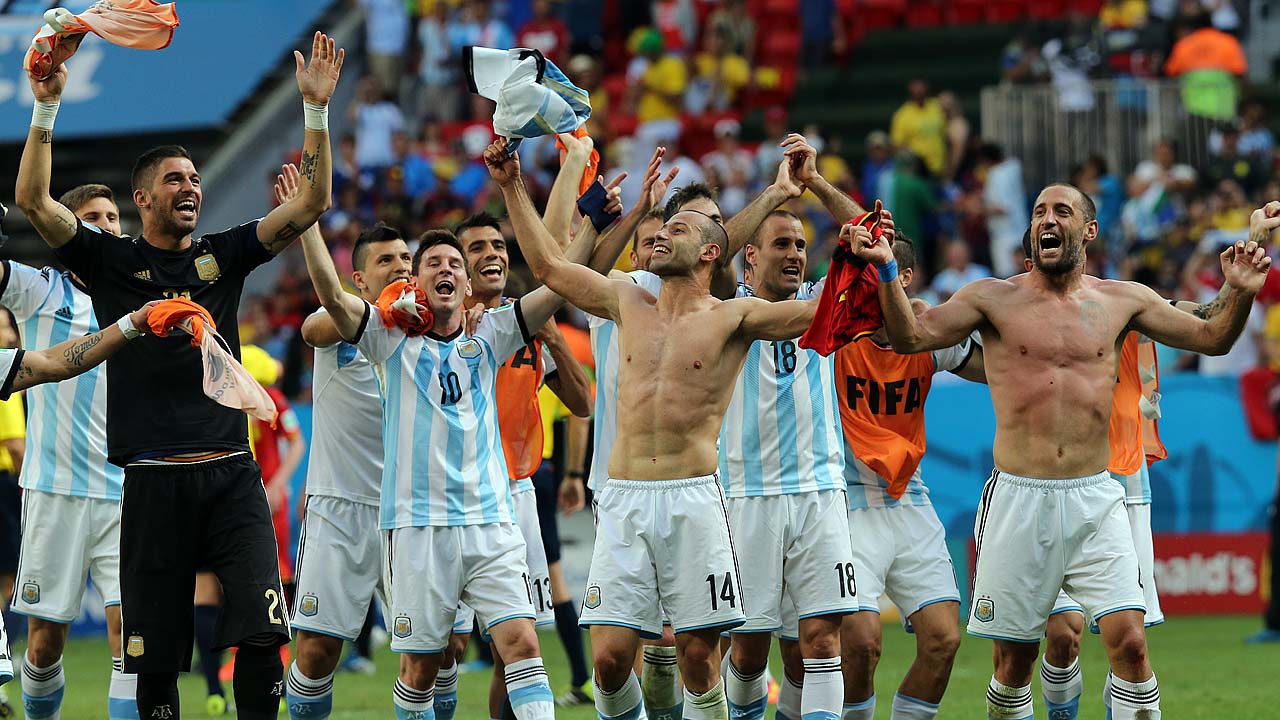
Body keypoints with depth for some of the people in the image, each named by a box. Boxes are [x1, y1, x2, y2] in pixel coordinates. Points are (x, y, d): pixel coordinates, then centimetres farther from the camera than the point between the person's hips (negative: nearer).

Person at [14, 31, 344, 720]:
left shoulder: (222, 255, 12)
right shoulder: (112, 261, 6)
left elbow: (311, 204, 6)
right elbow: (34, 200, -5)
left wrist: (317, 108, -3)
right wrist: (46, 107, -14)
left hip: (230, 475, 1)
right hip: (154, 478, -1)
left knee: (262, 630, -12)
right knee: (155, 653, 1)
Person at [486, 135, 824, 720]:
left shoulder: (733, 318, 5)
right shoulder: (630, 305, 18)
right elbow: (549, 266, 26)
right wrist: (512, 187, 25)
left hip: (693, 500, -3)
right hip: (623, 498, 3)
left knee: (698, 656, -4)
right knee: (609, 656, -4)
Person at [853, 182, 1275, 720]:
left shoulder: (1121, 301, 9)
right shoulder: (995, 299, 4)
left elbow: (1212, 338, 14)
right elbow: (911, 337, -5)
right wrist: (886, 271, -20)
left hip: (1095, 500, 1)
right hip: (1018, 498, -1)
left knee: (1129, 643, -12)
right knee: (1014, 659, 4)